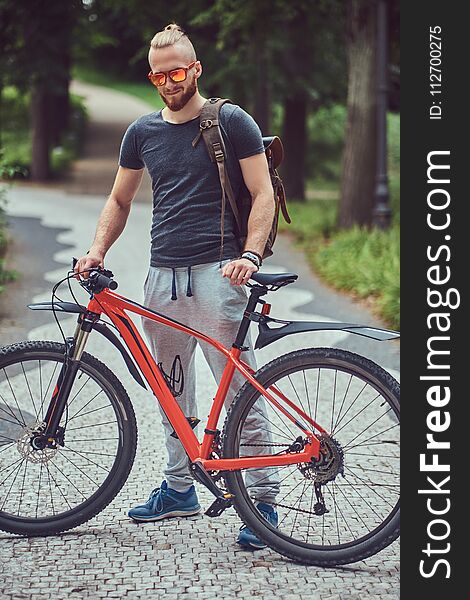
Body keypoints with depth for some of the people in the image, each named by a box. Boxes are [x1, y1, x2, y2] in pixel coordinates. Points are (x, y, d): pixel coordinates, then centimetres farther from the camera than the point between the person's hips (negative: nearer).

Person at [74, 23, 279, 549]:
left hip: (216, 272, -5)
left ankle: (262, 499, -5)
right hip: (162, 274, 5)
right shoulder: (143, 131, 14)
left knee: (239, 390, -9)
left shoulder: (231, 122, 1)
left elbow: (263, 195, -2)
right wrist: (97, 249, 8)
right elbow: (119, 200, 23)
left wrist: (249, 254, -16)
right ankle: (179, 488, 25)